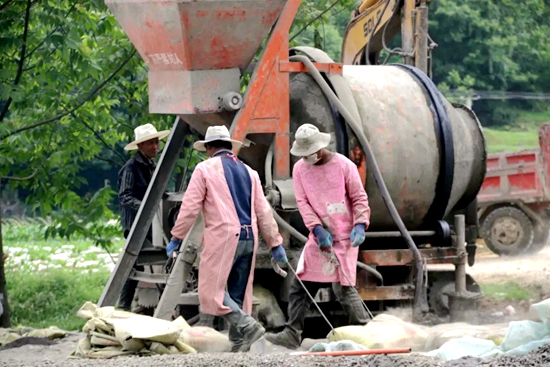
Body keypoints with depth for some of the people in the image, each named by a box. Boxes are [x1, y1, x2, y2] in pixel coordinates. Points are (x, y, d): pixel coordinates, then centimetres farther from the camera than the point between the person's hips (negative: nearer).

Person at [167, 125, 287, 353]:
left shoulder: (205, 169, 0)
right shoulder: (249, 172, 16)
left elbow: (190, 207, -3)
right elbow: (263, 211, 15)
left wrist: (176, 238, 4)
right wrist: (275, 244, 19)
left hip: (222, 237, -6)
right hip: (249, 239, 6)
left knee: (212, 290, -5)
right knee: (238, 293, 11)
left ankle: (248, 326, -21)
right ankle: (238, 344, 8)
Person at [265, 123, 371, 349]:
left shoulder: (344, 166, -7)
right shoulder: (300, 169, 6)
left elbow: (359, 198, -4)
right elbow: (302, 202, -1)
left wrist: (360, 224, -19)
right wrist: (317, 229, -15)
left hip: (343, 237, -5)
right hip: (319, 238, 5)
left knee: (343, 287, -11)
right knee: (300, 286, 3)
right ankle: (292, 334, 8)